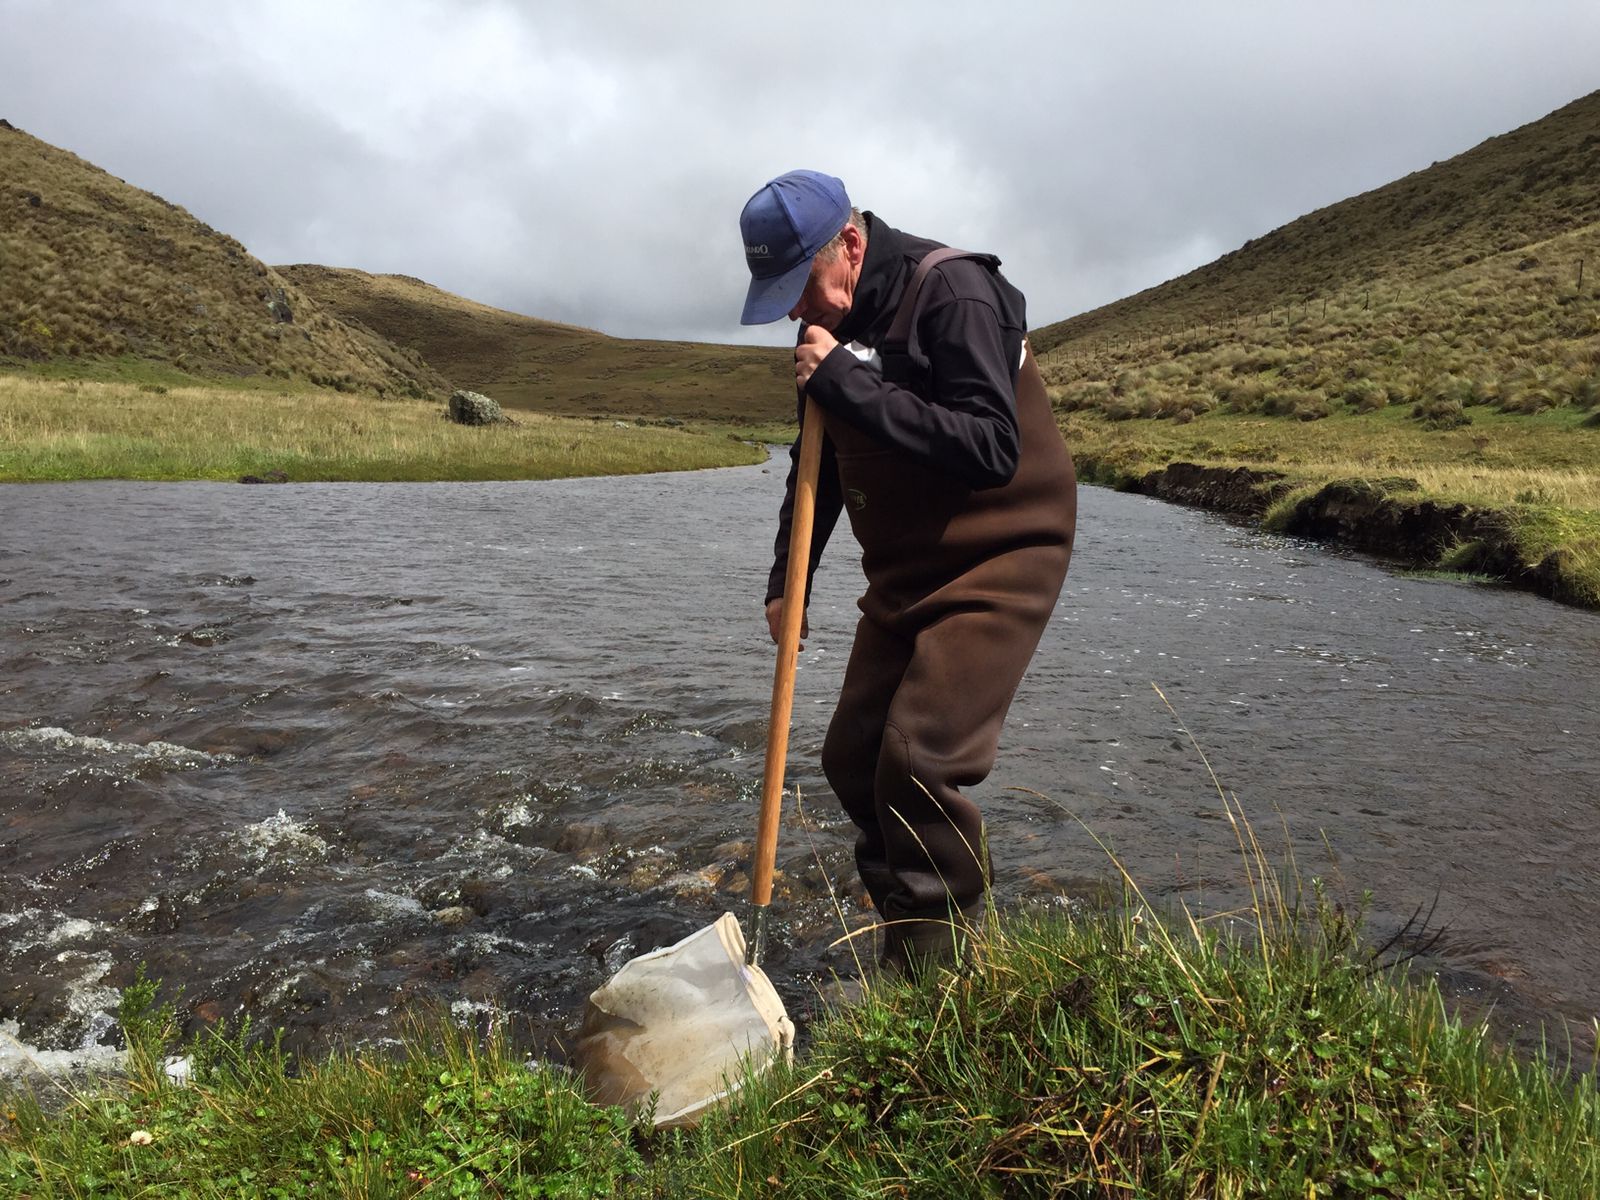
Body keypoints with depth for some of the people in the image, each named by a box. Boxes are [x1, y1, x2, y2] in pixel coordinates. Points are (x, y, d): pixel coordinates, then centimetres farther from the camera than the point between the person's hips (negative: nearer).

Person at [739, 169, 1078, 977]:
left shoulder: (952, 290, -18)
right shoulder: (832, 324, 7)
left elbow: (991, 450, -30)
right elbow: (819, 466, 17)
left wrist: (847, 383, -28)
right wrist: (787, 582, 11)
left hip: (998, 562, -8)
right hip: (904, 572, 8)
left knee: (922, 761, -19)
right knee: (852, 758, 6)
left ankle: (937, 982, -1)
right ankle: (904, 938, 22)